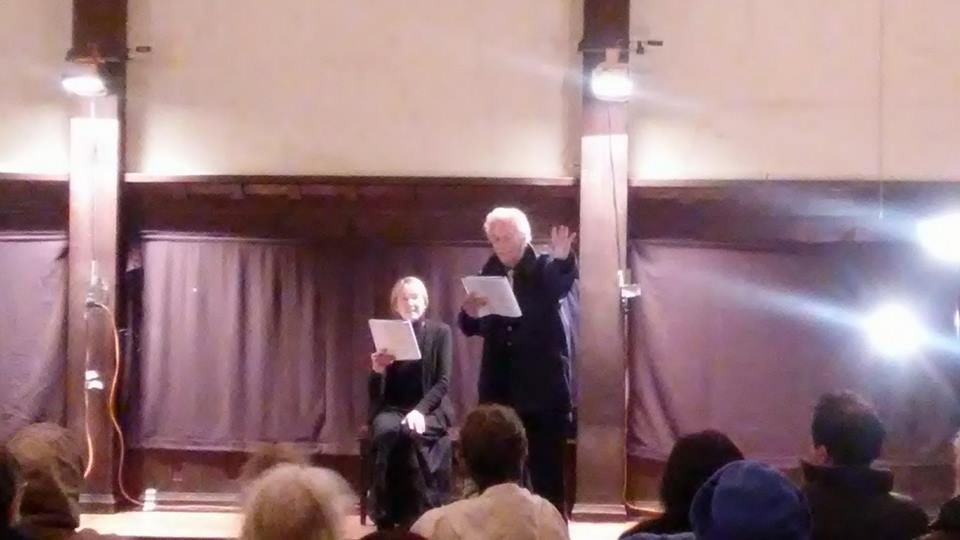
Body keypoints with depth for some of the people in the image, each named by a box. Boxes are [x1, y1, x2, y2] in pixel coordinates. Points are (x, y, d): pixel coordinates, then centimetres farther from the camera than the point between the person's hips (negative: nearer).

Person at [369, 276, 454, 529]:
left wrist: (419, 410, -20)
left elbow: (443, 382, -4)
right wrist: (377, 371, -16)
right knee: (387, 432, -34)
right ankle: (386, 517, -27)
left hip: (429, 409, -1)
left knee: (412, 433, -35)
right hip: (391, 409, 1)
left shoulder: (441, 332, 3)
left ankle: (416, 514, -24)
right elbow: (376, 393, 7)